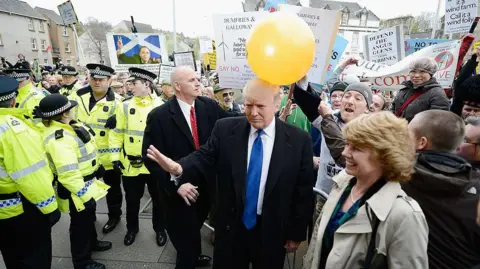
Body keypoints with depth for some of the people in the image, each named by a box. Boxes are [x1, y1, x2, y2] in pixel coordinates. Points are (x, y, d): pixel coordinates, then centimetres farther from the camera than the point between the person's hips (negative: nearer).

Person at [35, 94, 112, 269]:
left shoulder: (67, 128, 2)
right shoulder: (59, 138, -30)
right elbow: (68, 174, -34)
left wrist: (96, 166, 24)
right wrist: (84, 195, -31)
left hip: (87, 183, 10)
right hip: (76, 190, -10)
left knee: (89, 217, 28)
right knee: (80, 224, 9)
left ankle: (92, 242, 50)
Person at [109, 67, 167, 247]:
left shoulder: (160, 105, -5)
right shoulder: (126, 106, 1)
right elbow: (117, 134, 5)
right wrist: (115, 157, -1)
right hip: (131, 164, 2)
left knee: (158, 199, 13)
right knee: (132, 200, 16)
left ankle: (160, 229, 34)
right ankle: (132, 228, 40)